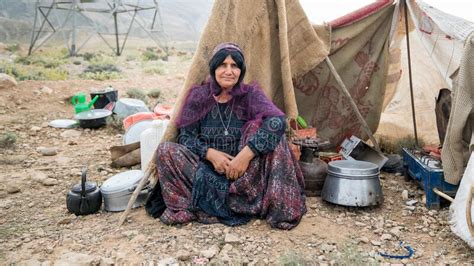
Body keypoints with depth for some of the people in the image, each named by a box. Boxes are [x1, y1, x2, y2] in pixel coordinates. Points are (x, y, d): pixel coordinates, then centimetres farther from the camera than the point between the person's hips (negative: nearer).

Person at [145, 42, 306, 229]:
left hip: (244, 175, -1)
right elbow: (185, 136, -2)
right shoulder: (198, 96, 1)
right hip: (207, 170, 1)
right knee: (165, 150, -20)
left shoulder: (251, 95, -4)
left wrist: (246, 154, -32)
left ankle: (278, 208, -22)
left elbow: (277, 121, -22)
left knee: (271, 133, -25)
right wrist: (210, 153, -22)